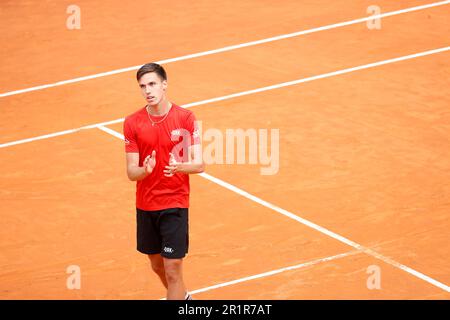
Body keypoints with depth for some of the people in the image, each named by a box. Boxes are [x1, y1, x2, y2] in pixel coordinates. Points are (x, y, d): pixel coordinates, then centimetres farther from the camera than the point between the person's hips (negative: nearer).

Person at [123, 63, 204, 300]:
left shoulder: (185, 118, -8)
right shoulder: (132, 123, -2)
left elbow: (199, 164, -11)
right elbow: (131, 173, -4)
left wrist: (179, 166, -32)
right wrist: (145, 170, -27)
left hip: (175, 204, -4)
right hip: (145, 206, 4)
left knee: (172, 271, -7)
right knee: (157, 266, 18)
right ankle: (183, 299, 45)